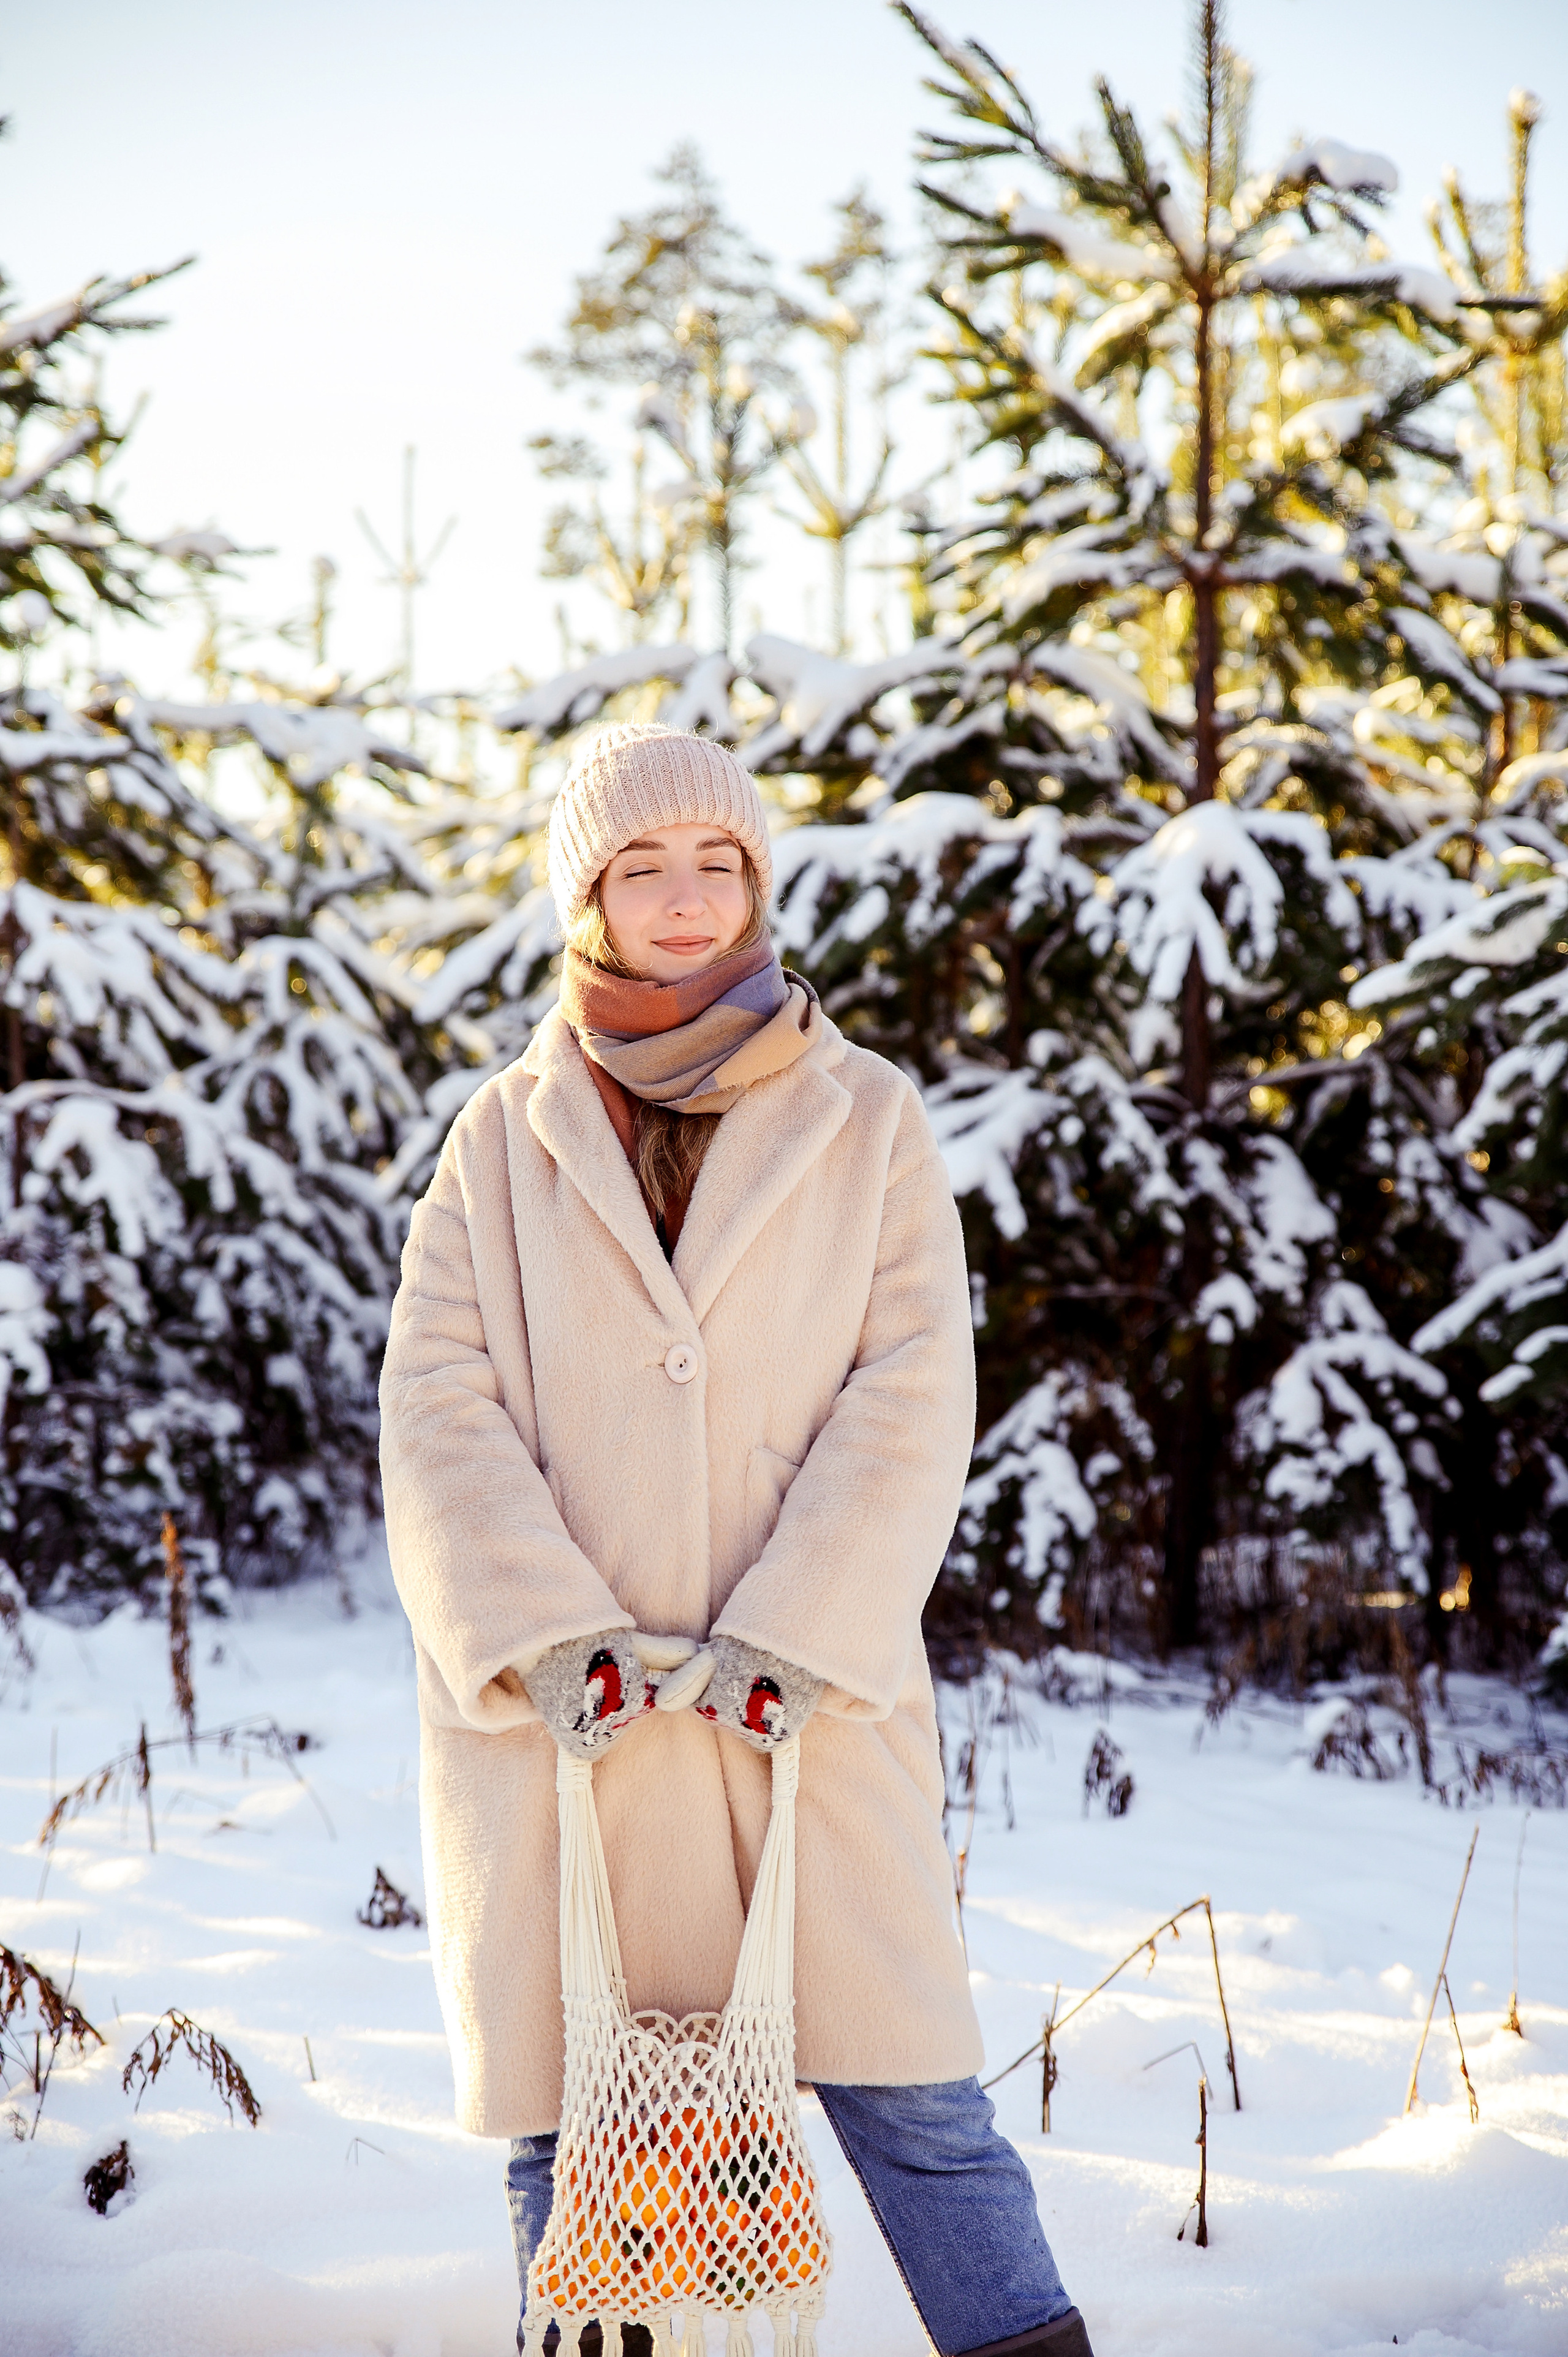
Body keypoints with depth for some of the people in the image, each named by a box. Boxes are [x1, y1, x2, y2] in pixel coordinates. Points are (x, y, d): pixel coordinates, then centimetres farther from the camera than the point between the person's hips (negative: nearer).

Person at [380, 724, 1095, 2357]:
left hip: (812, 1708, -1)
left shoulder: (866, 1123, 8)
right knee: (566, 2128, 5)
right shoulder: (504, 1140, 11)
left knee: (911, 2100, -3)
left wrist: (791, 1641, -13)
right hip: (554, 1712, 1)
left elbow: (912, 1398, -1)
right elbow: (438, 1411, 1)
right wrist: (551, 1638, -13)